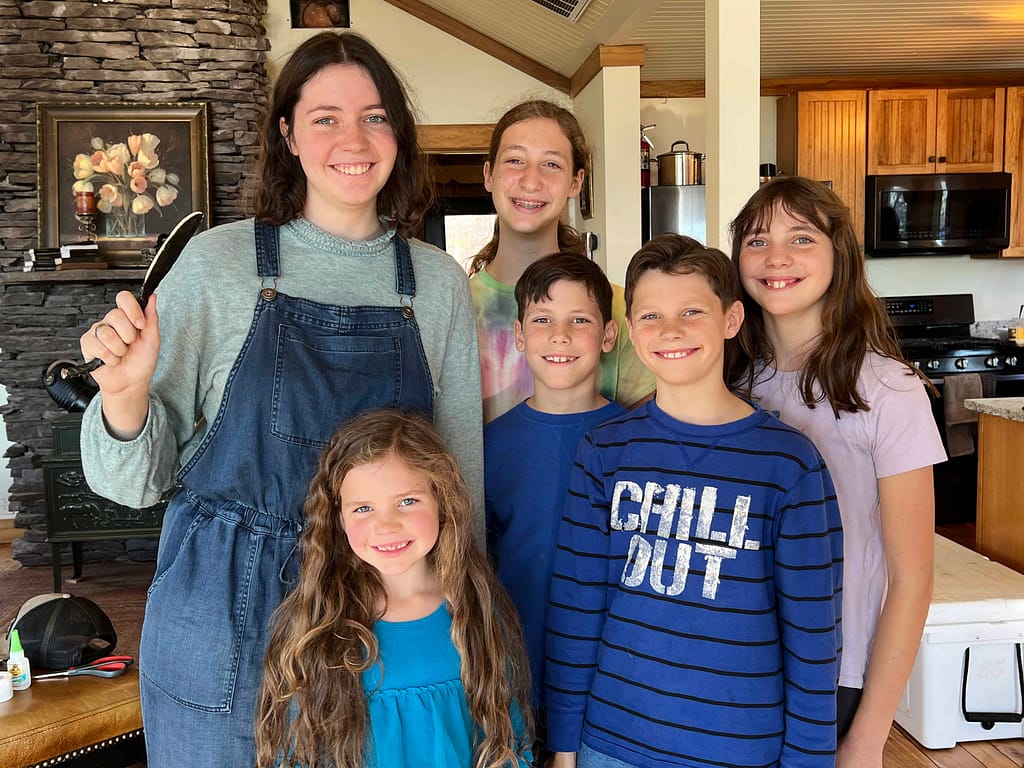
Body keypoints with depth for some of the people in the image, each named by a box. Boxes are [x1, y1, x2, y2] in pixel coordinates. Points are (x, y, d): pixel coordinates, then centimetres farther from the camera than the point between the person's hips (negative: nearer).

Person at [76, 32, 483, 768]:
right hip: (225, 619, -1)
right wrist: (126, 396, -23)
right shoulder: (219, 262, -7)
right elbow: (137, 479, -3)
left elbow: (463, 463, 6)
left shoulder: (439, 283, -1)